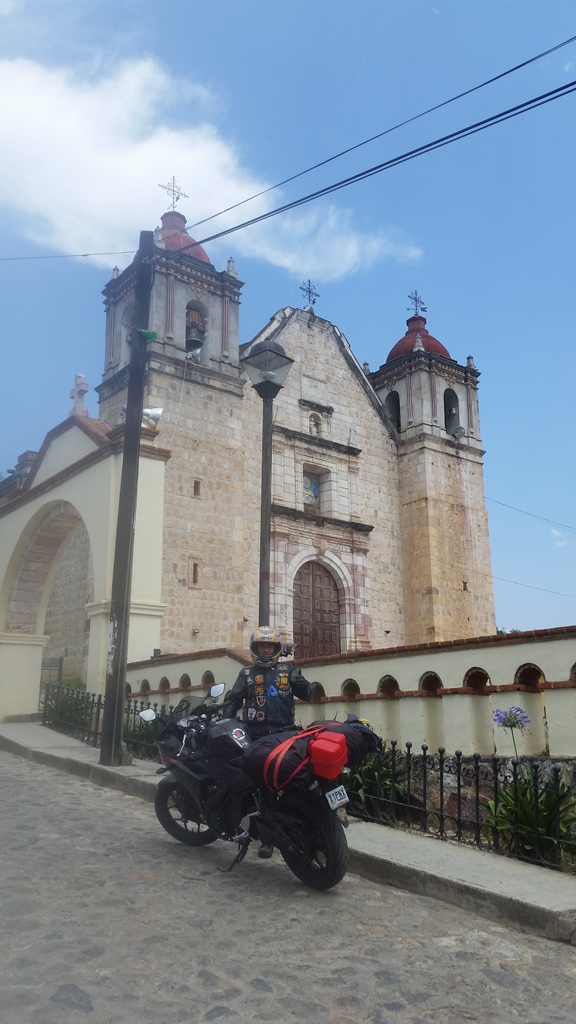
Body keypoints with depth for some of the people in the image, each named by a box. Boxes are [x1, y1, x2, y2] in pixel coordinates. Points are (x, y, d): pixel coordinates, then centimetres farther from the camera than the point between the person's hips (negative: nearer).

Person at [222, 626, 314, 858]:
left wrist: (298, 680, -16)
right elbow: (232, 700, 7)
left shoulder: (287, 669, 11)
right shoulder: (247, 674, 12)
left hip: (285, 734, 0)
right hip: (257, 737, 1)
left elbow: (306, 693, 5)